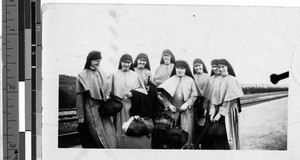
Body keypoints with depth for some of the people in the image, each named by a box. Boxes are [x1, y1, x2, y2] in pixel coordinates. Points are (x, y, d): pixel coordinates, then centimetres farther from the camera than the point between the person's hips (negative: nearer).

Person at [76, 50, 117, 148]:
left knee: (109, 135, -1)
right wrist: (80, 116, -8)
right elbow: (79, 96, -5)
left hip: (103, 107, 5)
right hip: (90, 108, -5)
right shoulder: (82, 76, -4)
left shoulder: (102, 74, 11)